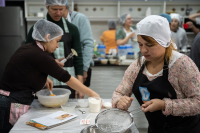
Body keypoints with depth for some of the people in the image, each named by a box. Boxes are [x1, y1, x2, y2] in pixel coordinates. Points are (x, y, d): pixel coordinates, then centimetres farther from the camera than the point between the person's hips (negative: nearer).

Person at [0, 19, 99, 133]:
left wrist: (44, 79, 14)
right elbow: (66, 78, -14)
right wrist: (91, 93, -6)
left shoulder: (27, 49, 7)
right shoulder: (40, 56, -18)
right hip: (12, 106, -9)